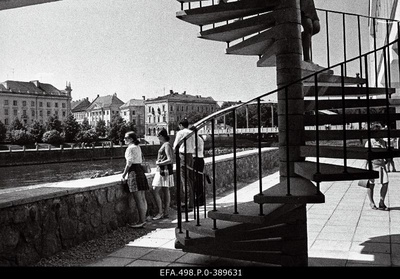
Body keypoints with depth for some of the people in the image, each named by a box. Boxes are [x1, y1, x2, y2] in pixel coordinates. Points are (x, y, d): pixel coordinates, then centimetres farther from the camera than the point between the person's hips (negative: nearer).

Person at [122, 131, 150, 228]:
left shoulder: (130, 148, -10)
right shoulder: (138, 147, 18)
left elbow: (129, 163, -13)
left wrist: (124, 173, -4)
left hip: (134, 172, -10)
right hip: (141, 171, 10)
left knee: (138, 199, -9)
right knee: (142, 198, 9)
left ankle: (141, 221, -8)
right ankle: (143, 219, 13)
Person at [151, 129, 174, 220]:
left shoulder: (167, 145, -14)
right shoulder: (164, 145, 16)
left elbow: (170, 160, -22)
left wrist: (159, 163, -14)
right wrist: (158, 162, 12)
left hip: (164, 171, -10)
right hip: (162, 170, 10)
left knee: (155, 191, -9)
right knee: (166, 191, 10)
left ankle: (160, 212, -4)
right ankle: (165, 213, 14)